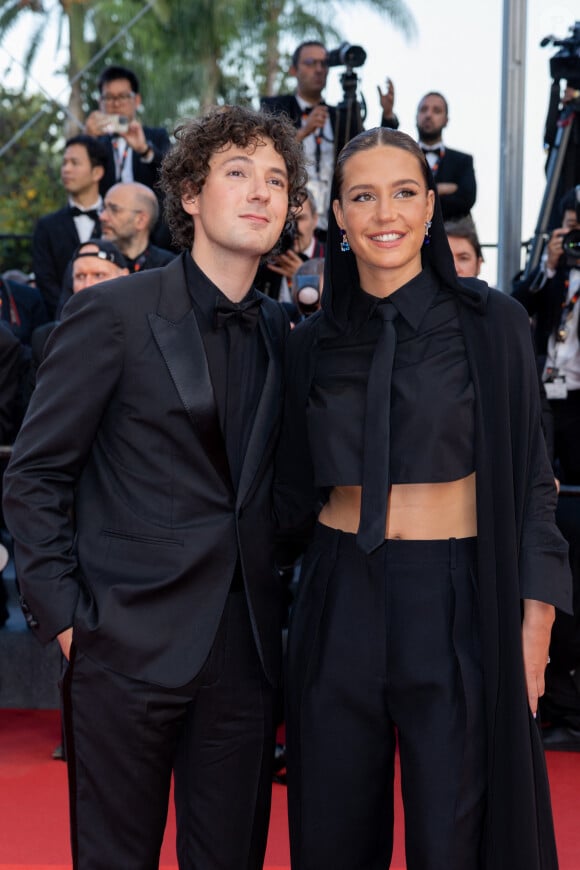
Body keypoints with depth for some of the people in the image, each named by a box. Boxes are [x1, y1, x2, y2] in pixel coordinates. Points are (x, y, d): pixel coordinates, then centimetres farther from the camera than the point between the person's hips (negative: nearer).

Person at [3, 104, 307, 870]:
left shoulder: (279, 332, 10)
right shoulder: (114, 313, -5)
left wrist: (271, 596, 5)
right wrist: (66, 618, -9)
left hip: (246, 649, 5)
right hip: (132, 644, -4)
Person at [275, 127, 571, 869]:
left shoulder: (489, 321, -3)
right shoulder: (314, 340, 6)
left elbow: (528, 480, -2)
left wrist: (534, 621, -7)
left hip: (456, 606, -3)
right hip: (341, 605, 3)